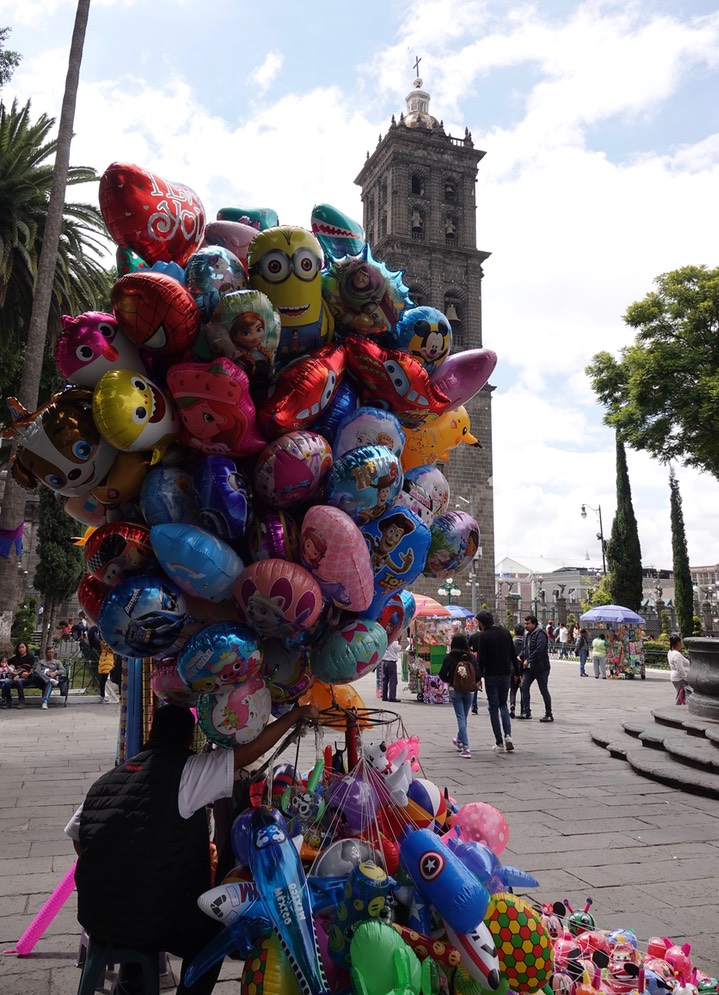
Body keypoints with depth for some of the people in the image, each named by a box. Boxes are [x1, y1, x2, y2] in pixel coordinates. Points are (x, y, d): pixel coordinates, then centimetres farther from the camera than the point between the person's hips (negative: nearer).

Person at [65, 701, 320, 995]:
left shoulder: (108, 778, 4)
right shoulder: (186, 772, -15)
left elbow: (76, 836, 12)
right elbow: (251, 750, -16)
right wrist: (298, 714, -5)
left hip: (92, 916, 6)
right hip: (144, 924, -6)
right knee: (212, 937, 21)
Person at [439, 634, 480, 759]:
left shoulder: (449, 657, -8)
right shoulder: (472, 657, -4)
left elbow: (442, 675, -8)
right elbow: (478, 673, -7)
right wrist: (476, 684, 13)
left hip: (455, 691, -3)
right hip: (469, 691, 3)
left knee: (461, 718, 0)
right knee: (464, 717, 19)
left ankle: (465, 748, -8)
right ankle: (459, 740, 40)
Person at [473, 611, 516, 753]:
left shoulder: (483, 636, -11)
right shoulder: (505, 632, 6)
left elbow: (481, 660, -15)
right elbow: (513, 655, 9)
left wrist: (478, 678, -10)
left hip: (491, 676, -5)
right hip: (506, 675, 5)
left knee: (494, 707, 4)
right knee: (503, 704, 19)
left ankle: (499, 743, 4)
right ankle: (508, 735, -1)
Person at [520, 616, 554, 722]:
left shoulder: (540, 634, -15)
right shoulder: (527, 634, 13)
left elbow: (538, 650, -24)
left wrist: (528, 660, -20)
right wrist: (521, 656, 4)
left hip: (541, 667, -8)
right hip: (529, 667, 8)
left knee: (544, 691, -1)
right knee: (524, 687, 3)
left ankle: (549, 715, 9)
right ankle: (526, 712, 10)